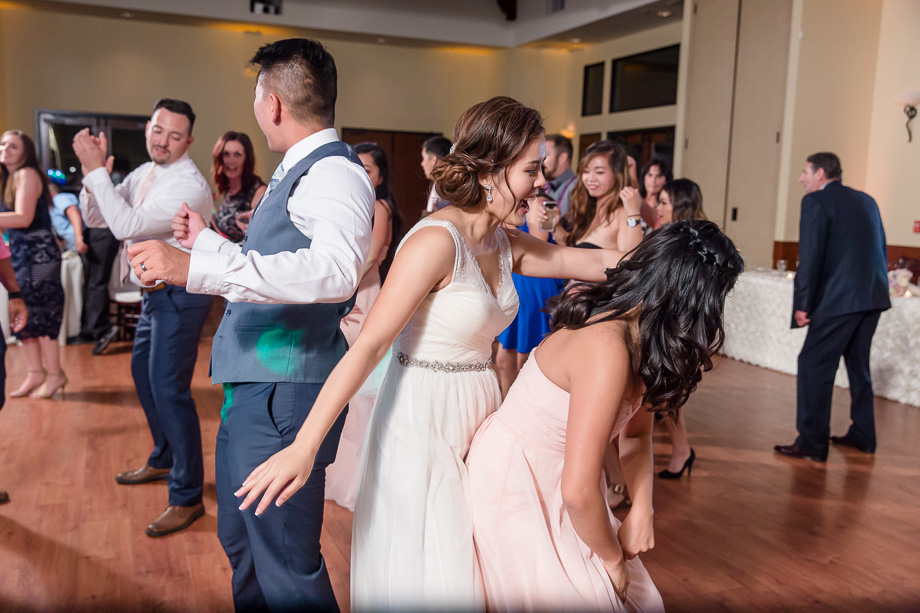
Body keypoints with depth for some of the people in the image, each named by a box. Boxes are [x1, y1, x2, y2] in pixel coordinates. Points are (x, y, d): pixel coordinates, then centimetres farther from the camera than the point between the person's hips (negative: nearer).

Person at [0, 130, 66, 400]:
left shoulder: (27, 174, -11)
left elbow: (23, 218, -22)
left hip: (38, 252, -9)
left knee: (39, 313, -6)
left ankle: (55, 375, 2)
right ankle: (36, 373, 17)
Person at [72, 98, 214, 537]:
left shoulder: (189, 185, -21)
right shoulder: (142, 174, 7)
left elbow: (127, 225, -27)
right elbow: (96, 219, 7)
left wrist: (96, 171, -21)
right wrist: (95, 173, -9)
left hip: (179, 296, -10)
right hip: (155, 292, 10)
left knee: (169, 390, -9)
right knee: (143, 375, 22)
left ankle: (187, 497, 0)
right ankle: (163, 460, 42)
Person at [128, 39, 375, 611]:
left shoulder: (333, 172, -16)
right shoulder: (302, 171, 15)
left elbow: (335, 270, -37)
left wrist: (196, 268, -39)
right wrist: (208, 241, 39)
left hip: (283, 394, -10)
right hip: (251, 387, 10)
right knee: (241, 543, 26)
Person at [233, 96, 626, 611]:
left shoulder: (506, 245, 5)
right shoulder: (437, 241, -21)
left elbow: (599, 263, 10)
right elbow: (370, 344, -25)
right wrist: (304, 448, -28)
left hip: (476, 418, 8)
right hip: (422, 422, -8)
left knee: (477, 568, 18)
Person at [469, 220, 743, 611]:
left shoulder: (638, 335, -5)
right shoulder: (608, 349, -33)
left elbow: (635, 432, 10)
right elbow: (578, 492, -31)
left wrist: (642, 511, -4)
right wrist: (612, 559, -13)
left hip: (550, 480, 8)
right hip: (515, 486, -8)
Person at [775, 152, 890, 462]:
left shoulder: (816, 201, -6)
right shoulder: (866, 200, 18)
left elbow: (810, 257, -13)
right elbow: (881, 249, 19)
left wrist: (802, 304, -10)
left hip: (839, 298, -8)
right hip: (874, 297, 8)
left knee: (813, 366, -3)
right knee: (858, 364, 19)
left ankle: (812, 443, -2)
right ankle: (862, 435, 28)